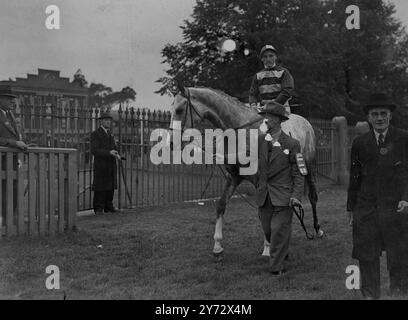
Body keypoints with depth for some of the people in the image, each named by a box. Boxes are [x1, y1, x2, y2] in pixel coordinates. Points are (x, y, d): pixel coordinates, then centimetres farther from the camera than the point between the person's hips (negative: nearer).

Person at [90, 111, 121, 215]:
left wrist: (116, 154, -6)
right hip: (100, 166, -7)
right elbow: (94, 150, -15)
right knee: (100, 188, -4)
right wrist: (109, 152, -24)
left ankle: (108, 206, 17)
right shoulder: (95, 134, -6)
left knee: (111, 187, 8)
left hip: (111, 165, 7)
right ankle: (98, 209, 3)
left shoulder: (109, 133, 18)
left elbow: (114, 147, 18)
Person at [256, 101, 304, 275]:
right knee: (267, 230, 14)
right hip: (263, 194, 4)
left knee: (279, 230, -3)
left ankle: (276, 266, 11)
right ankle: (281, 253, 40)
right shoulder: (259, 140, 3)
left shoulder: (292, 144, -6)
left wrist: (296, 195, -13)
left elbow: (298, 173, -4)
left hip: (283, 195, -4)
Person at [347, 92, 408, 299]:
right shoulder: (360, 143, 7)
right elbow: (354, 177, 11)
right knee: (367, 255, 8)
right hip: (365, 209, 2)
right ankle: (370, 294, 21)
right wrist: (351, 208, 11)